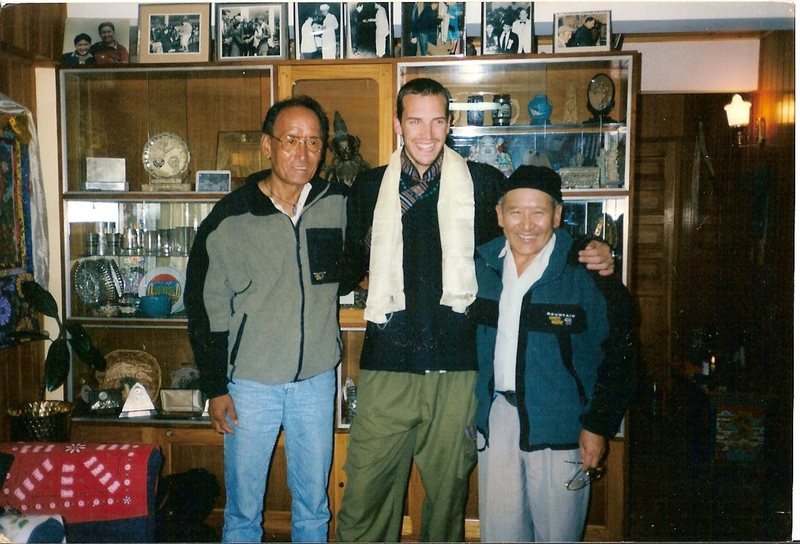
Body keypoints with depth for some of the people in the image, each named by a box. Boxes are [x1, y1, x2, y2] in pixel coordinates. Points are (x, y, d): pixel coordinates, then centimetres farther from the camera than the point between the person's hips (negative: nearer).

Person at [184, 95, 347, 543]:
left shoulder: (338, 204, -3)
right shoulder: (229, 220, -9)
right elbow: (207, 308, -3)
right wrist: (215, 388, -3)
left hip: (317, 380, 2)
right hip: (250, 384, -2)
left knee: (314, 506, 16)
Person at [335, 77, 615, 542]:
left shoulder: (483, 183, 4)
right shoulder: (369, 189, 8)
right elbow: (351, 266, 14)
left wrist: (593, 253, -6)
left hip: (457, 367, 0)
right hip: (388, 366, 1)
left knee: (449, 489, 14)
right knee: (365, 494, 4)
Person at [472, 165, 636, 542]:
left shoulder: (586, 273, -11)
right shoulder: (482, 265, 2)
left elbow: (618, 355, -6)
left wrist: (599, 425, -8)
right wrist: (474, 409, 9)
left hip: (561, 427, -3)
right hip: (496, 416, 4)